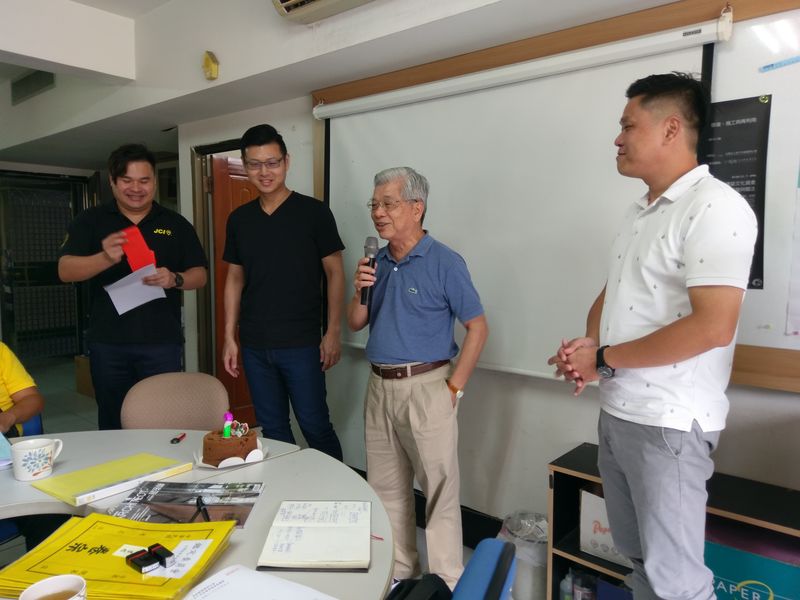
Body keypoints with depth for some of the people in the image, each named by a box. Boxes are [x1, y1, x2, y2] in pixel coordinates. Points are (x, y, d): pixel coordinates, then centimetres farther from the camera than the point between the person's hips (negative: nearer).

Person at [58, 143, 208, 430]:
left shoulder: (175, 224, 8)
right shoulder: (90, 221, 6)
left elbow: (199, 275, 6)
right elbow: (65, 271, -4)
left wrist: (175, 279, -17)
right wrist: (105, 258, -25)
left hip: (162, 342, -1)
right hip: (107, 342, 1)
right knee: (112, 424, 11)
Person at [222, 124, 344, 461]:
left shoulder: (313, 212, -5)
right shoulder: (239, 219, 8)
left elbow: (334, 272, -4)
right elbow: (235, 279, 12)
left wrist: (333, 332, -9)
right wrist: (229, 336, 8)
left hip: (301, 343, -4)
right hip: (254, 345, 4)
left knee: (315, 426, 2)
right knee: (272, 429, 14)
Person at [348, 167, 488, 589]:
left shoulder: (444, 262, -10)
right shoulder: (377, 262, 8)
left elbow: (477, 327, -10)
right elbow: (356, 324, 11)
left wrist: (454, 387, -11)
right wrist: (360, 291, -8)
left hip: (425, 388, -6)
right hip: (379, 387, 7)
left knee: (440, 489, 5)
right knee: (386, 487, 17)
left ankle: (448, 583, 22)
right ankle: (398, 570, 36)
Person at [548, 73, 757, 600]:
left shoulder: (715, 208, -15)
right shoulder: (640, 212, 12)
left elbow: (712, 327, -24)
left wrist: (604, 358, -16)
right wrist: (588, 347, -2)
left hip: (668, 423, -8)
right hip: (615, 413, 8)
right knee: (637, 555, 21)